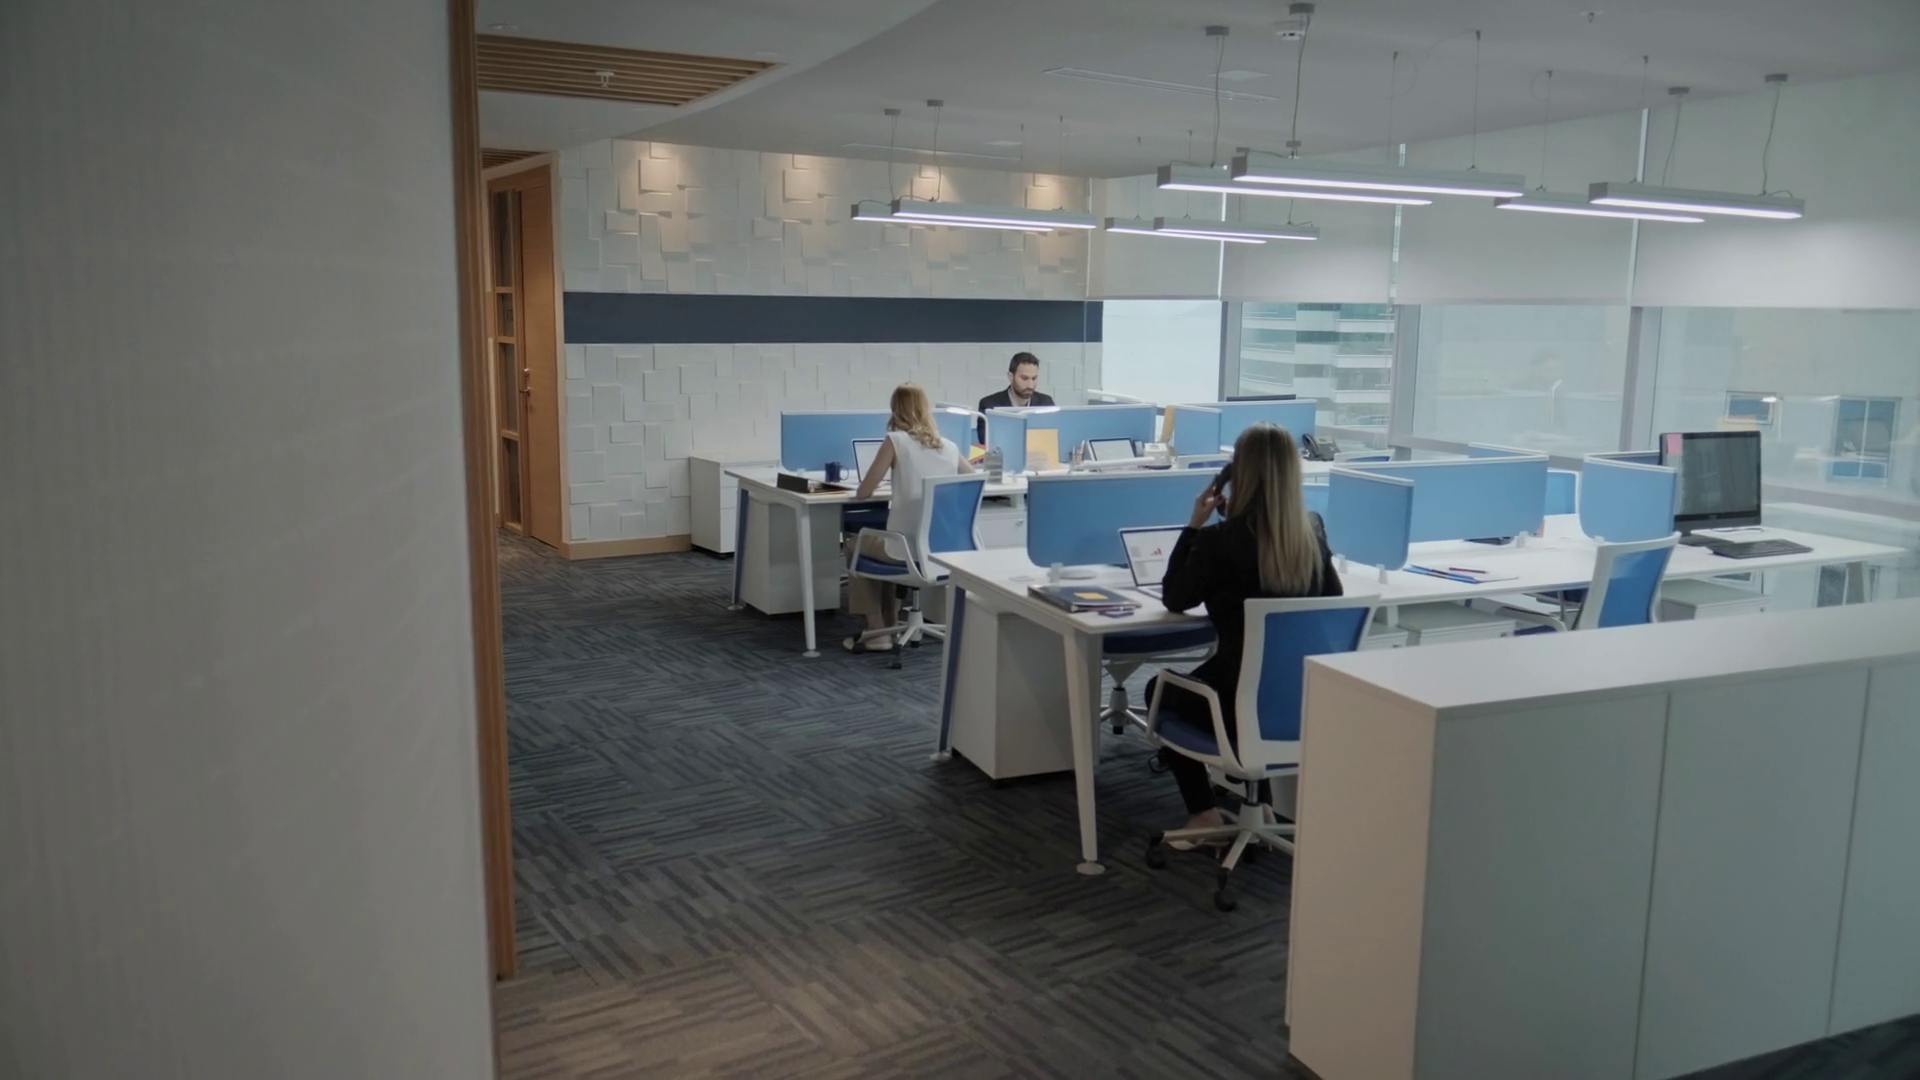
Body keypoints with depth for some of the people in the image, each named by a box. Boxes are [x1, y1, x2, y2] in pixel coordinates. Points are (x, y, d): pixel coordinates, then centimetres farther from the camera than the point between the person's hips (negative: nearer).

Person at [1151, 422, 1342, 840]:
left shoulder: (1219, 540, -18)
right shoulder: (1313, 530, -3)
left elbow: (1174, 600, -1)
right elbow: (1332, 597, 15)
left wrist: (1195, 525, 1)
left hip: (1241, 703, -5)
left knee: (1160, 690, 27)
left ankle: (1203, 814, 22)